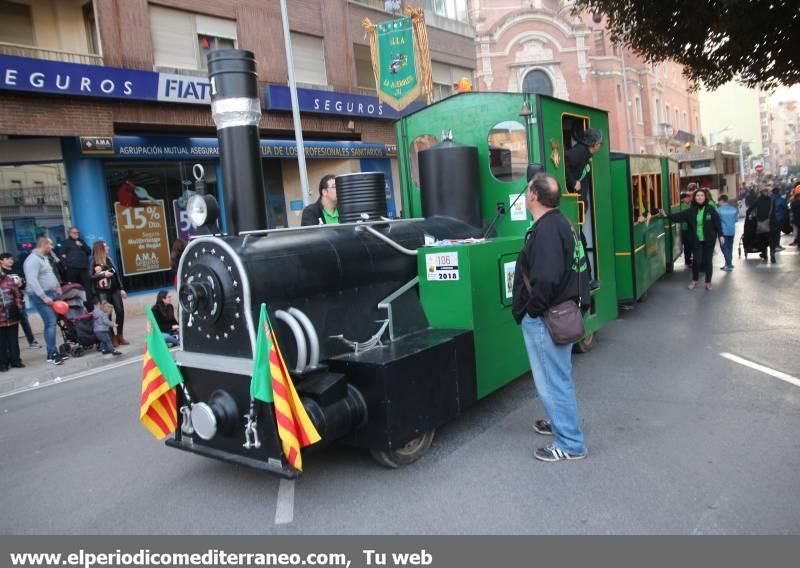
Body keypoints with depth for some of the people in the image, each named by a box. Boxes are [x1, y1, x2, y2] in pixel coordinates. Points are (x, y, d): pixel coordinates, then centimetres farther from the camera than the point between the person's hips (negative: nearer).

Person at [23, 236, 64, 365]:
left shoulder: (44, 257, 16)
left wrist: (57, 287, 20)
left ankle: (52, 352, 15)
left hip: (51, 293, 9)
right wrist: (44, 297, -25)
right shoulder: (33, 259, -15)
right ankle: (52, 355, -8)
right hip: (41, 296, -9)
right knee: (51, 324, -12)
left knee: (51, 323, 10)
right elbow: (32, 281, -23)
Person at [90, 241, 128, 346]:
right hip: (103, 292, -5)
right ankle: (112, 337, 6)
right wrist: (103, 274, -20)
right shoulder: (93, 262, -4)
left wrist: (121, 288, 13)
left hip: (114, 289, 5)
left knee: (120, 311, -1)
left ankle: (120, 335, 9)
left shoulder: (108, 259, 13)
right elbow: (90, 277, -11)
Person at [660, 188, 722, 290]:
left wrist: (720, 235, -6)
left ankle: (708, 282, 20)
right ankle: (694, 281, 20)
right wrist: (667, 215, -22)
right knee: (696, 260, 0)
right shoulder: (691, 210, -1)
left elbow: (717, 222, -5)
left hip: (709, 239, -1)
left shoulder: (710, 209, -7)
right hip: (697, 240, 1)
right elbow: (679, 216, -9)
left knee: (708, 260, 6)